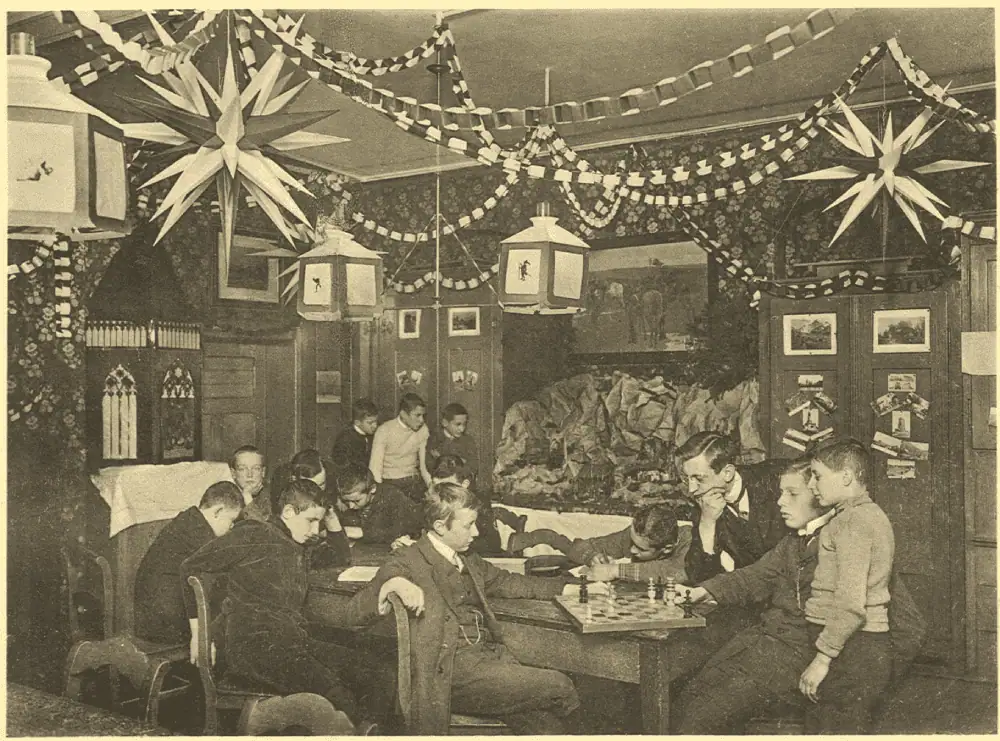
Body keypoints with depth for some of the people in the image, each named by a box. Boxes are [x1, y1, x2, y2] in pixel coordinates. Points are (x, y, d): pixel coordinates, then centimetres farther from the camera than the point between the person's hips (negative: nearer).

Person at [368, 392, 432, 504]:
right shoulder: (384, 431, -11)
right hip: (389, 483, -3)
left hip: (414, 482, 3)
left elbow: (424, 464, 7)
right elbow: (375, 469, -11)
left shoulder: (423, 430, 0)